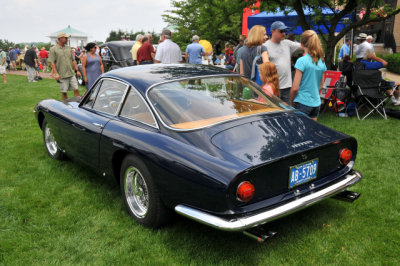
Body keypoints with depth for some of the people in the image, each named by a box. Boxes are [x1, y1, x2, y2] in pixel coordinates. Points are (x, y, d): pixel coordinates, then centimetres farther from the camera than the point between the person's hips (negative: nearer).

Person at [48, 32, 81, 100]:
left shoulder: (68, 48, 13)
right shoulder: (53, 49, -2)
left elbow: (73, 60, 17)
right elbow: (51, 62, -6)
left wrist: (76, 70, 9)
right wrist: (56, 74, -14)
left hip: (71, 74, 4)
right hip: (61, 75, -4)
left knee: (76, 89, 0)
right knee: (64, 92, 4)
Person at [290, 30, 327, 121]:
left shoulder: (302, 61, -14)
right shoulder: (322, 62, 6)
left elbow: (295, 88, -14)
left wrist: (291, 102, 0)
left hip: (303, 103, -6)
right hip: (316, 103, 6)